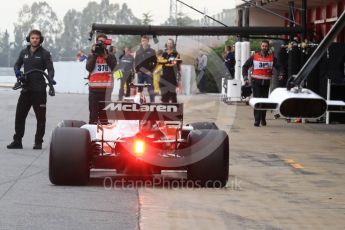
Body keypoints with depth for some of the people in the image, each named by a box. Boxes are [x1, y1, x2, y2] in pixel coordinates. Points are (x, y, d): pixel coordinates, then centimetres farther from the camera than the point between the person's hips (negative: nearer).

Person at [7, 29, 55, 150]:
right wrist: (17, 72, -3)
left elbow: (50, 68, -6)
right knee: (19, 115, 2)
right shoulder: (24, 52, 11)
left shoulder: (45, 53, -2)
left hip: (39, 90, -4)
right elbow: (17, 64, 20)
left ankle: (38, 142, 9)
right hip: (26, 89, 4)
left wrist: (50, 79, -25)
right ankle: (17, 141, 8)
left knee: (40, 117, 1)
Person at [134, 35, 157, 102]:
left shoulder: (151, 51, 4)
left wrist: (151, 71, -8)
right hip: (140, 73, 3)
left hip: (149, 73, -3)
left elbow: (155, 62, 1)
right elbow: (136, 62, 8)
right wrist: (137, 70, -7)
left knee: (151, 88, -7)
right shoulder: (138, 51, 11)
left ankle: (152, 101, -9)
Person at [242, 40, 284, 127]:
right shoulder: (254, 57, 4)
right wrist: (245, 77, -4)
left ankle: (263, 119, 22)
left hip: (266, 82, 2)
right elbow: (245, 66, 7)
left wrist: (281, 74, -12)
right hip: (256, 81, -2)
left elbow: (279, 67, 8)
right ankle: (257, 120, -11)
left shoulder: (272, 58, 7)